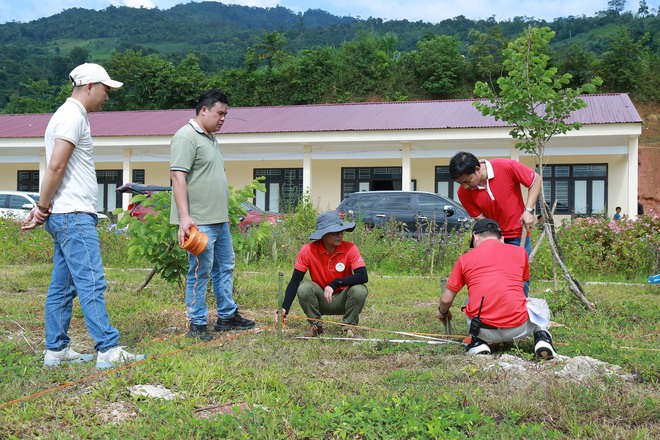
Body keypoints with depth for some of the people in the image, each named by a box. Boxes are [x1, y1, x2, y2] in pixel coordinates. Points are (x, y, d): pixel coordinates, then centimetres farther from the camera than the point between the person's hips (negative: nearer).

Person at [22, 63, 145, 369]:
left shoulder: (70, 115, 22)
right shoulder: (73, 117, -11)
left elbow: (56, 168, 18)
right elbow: (56, 166, -19)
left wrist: (42, 207, 11)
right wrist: (43, 208, -10)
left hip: (69, 217, 10)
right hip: (73, 216, -10)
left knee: (62, 286, 11)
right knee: (91, 283, -12)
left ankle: (56, 350, 16)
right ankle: (108, 350, -12)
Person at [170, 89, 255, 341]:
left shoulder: (211, 138, 18)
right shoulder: (187, 137, -12)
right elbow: (178, 176, -20)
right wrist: (184, 217, -26)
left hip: (220, 220, 10)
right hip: (199, 222, -10)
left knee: (225, 267, 16)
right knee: (200, 272, -4)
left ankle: (227, 316, 27)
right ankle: (196, 324, 5)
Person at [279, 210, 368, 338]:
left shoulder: (350, 249, -17)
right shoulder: (308, 250, -16)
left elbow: (363, 276, -27)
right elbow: (295, 281, -15)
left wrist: (335, 284, -37)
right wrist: (284, 309, -28)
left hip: (342, 300, 0)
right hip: (320, 301, 0)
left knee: (359, 289, -30)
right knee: (304, 287, -29)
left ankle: (350, 326, -4)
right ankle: (315, 325, -3)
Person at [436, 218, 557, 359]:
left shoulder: (464, 259, 8)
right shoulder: (520, 252, 11)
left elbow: (446, 300, 11)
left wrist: (442, 312, 35)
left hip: (484, 330, 0)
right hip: (518, 329, 0)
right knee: (541, 304, 33)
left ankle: (477, 342, 12)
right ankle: (542, 337, 4)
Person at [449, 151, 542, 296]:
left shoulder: (506, 167, -21)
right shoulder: (464, 192, -14)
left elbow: (536, 179, -8)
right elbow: (481, 219, -9)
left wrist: (528, 210, -15)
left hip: (518, 235, -1)